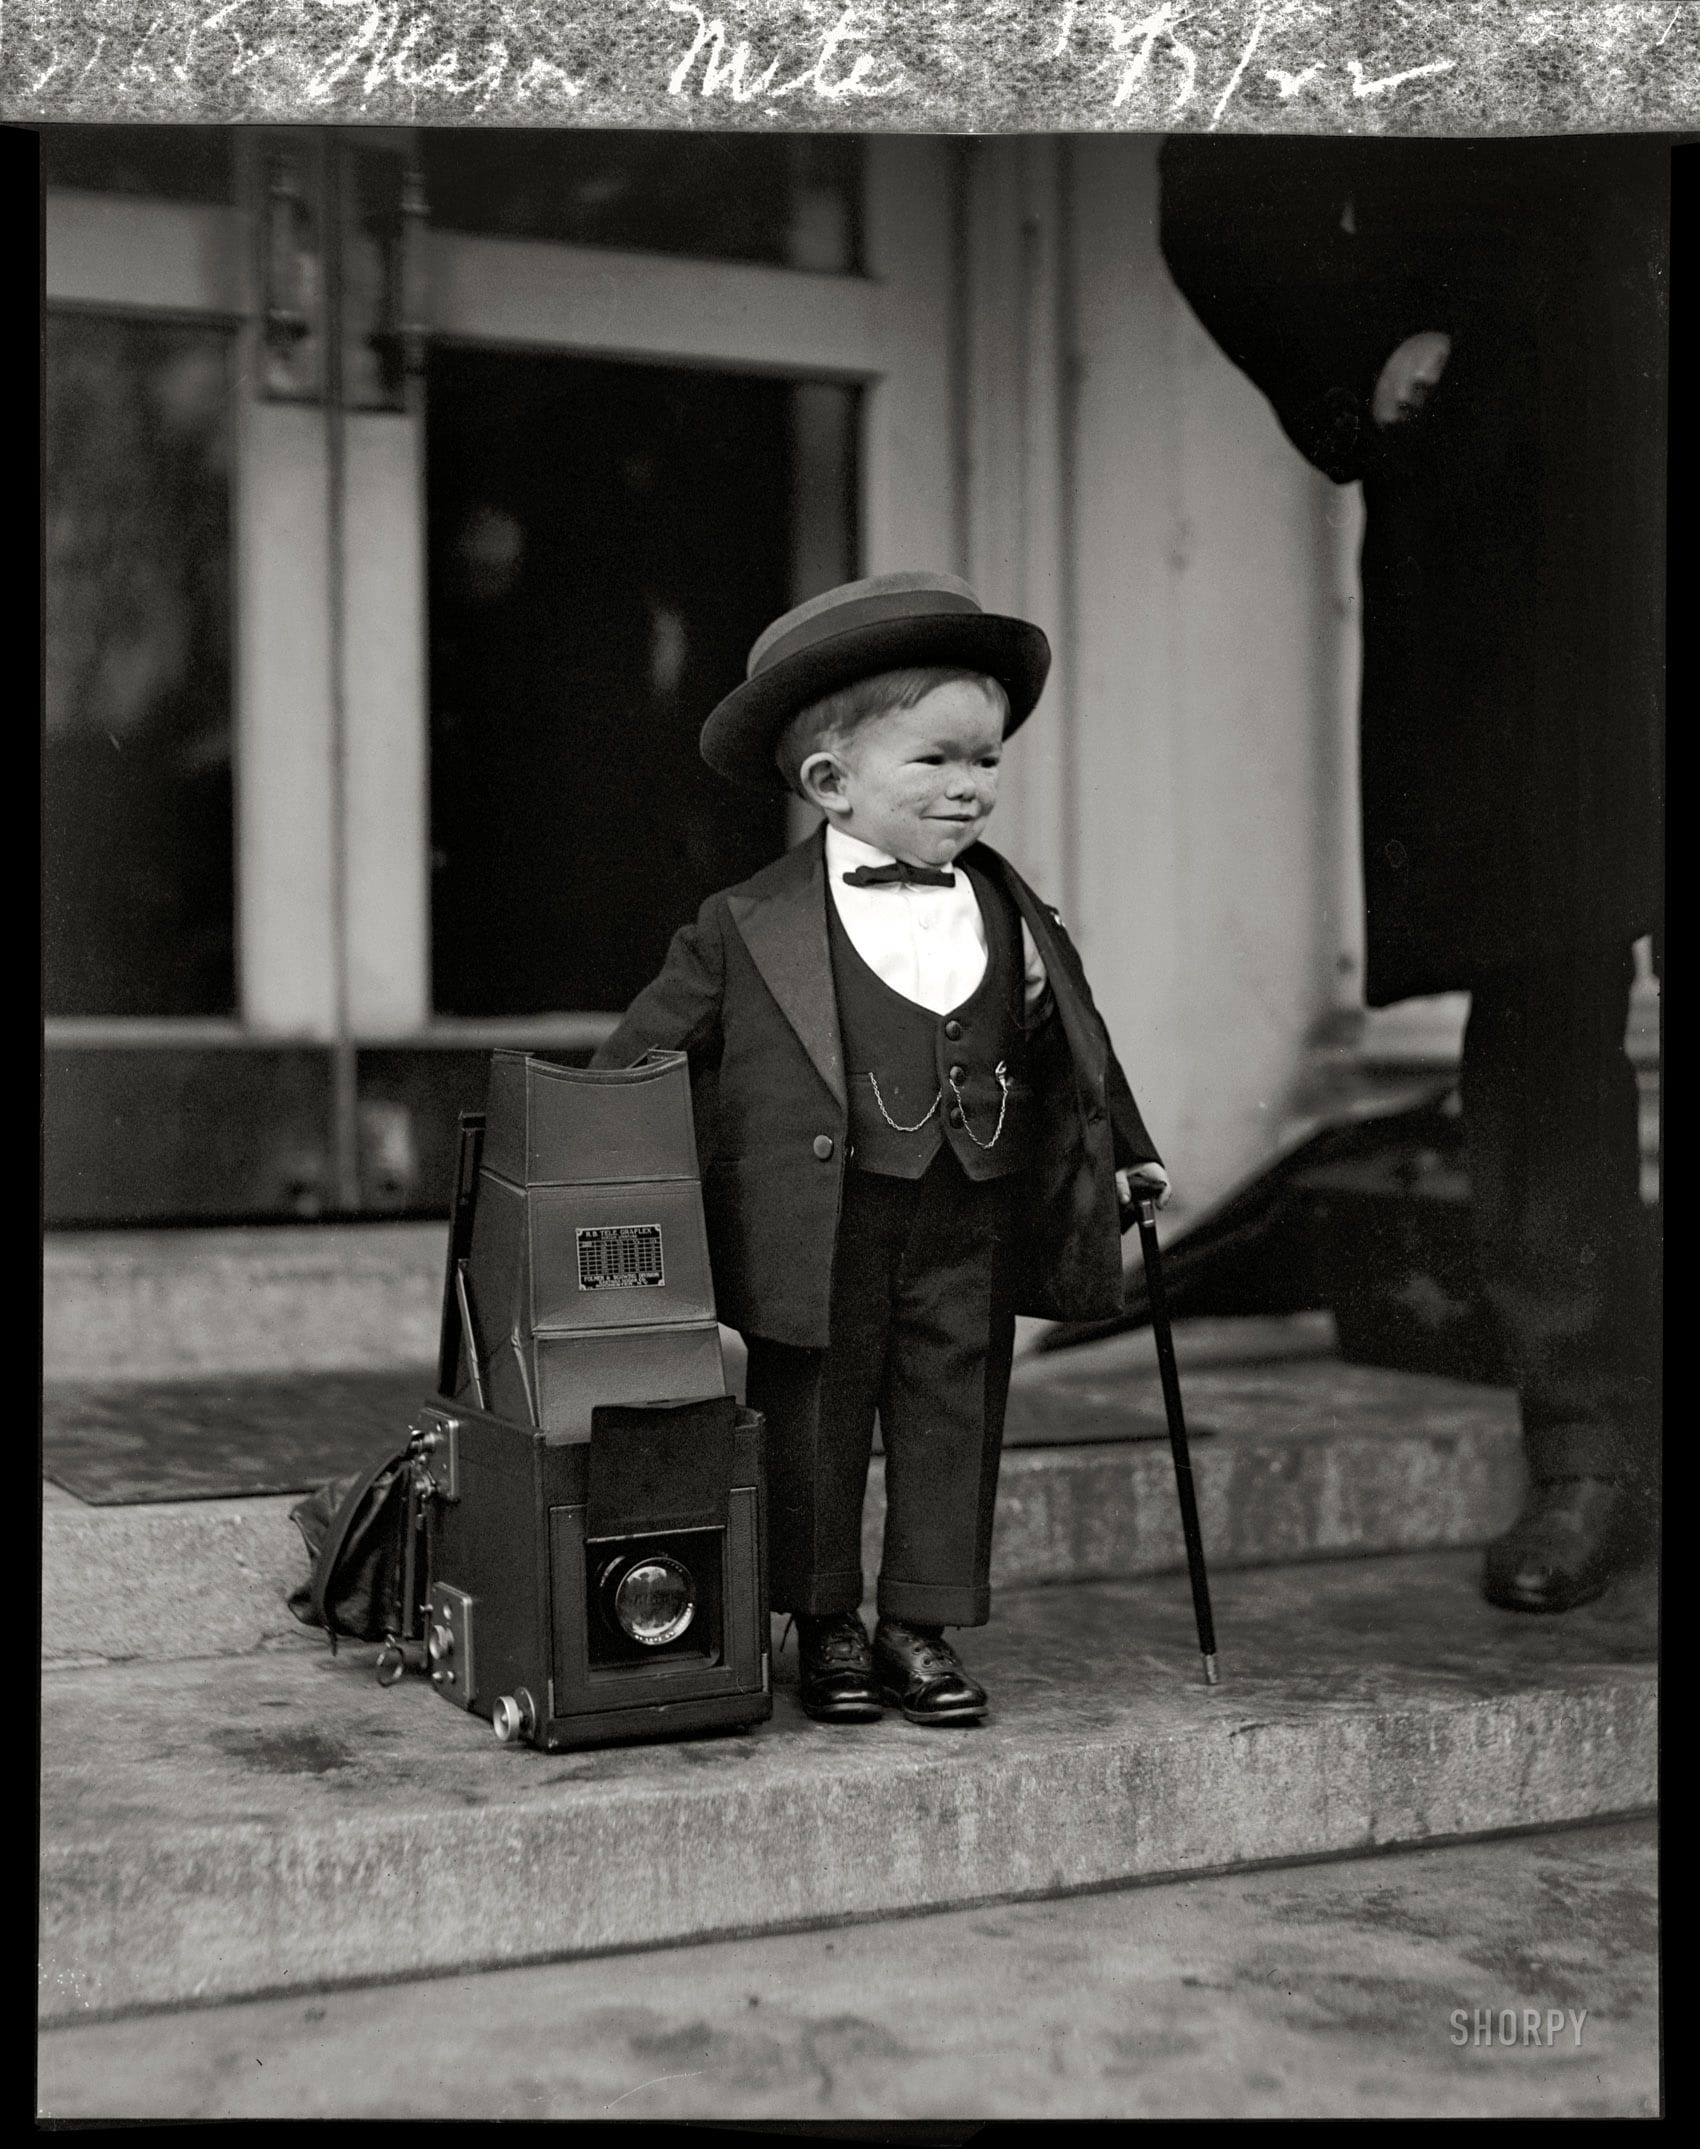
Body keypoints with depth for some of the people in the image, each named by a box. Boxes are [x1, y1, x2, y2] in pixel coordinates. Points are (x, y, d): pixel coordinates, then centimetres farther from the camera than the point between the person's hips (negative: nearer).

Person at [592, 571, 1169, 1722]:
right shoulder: (756, 927, -7)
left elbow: (1074, 1044, 18)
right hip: (824, 1226, -3)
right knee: (816, 1425, 7)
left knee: (953, 1417, 7)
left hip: (971, 1228, 3)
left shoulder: (1014, 915, 6)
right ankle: (827, 1630, 23)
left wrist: (1126, 1153, 23)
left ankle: (921, 1627, 21)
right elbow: (647, 1046, 0)